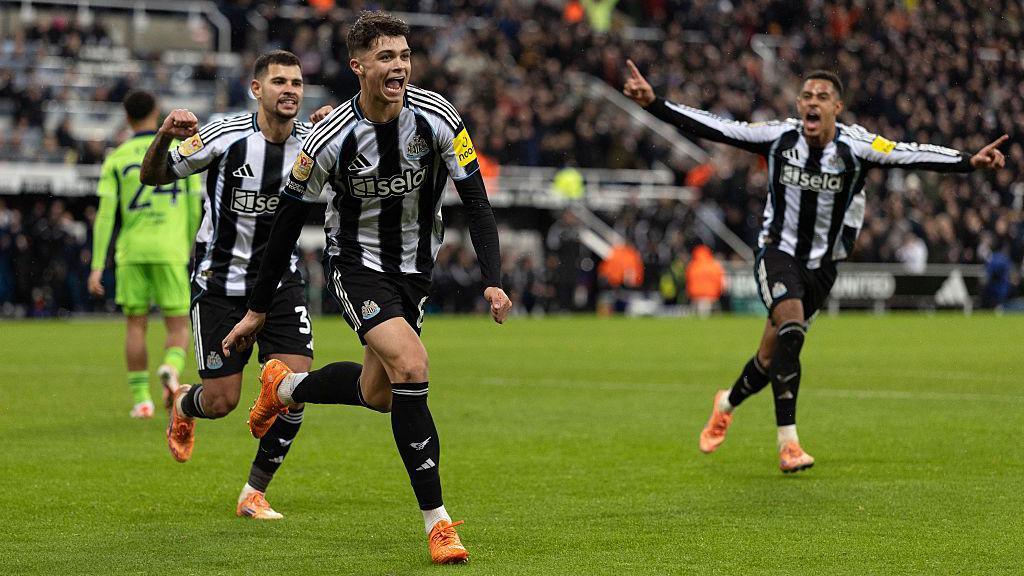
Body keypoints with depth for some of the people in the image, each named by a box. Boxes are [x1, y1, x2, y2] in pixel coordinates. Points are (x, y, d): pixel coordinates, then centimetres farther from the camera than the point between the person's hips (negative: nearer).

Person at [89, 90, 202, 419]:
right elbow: (194, 210, 7)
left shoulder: (117, 159, 4)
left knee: (135, 325, 9)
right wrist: (192, 252, 21)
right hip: (170, 251, -1)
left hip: (131, 252, 1)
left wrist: (97, 266, -2)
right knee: (178, 326, 4)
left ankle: (141, 399, 5)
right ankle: (171, 368, -27)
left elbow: (105, 215, -2)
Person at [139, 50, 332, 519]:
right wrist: (165, 138, -28)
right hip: (220, 282, -3)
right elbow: (153, 176, -6)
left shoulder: (311, 143, -7)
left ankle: (254, 493, 6)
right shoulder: (224, 135, -15)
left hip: (281, 279, 3)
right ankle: (184, 405, 37)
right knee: (221, 401, -3)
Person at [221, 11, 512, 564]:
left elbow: (476, 201, -7)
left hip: (414, 268, 4)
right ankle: (437, 523, -19)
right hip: (356, 264, -4)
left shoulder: (436, 116, -15)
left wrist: (492, 280, -19)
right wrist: (257, 309, -4)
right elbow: (287, 221, -8)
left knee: (377, 394, 8)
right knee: (411, 365, -25)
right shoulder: (329, 139, -20)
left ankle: (286, 386, 42)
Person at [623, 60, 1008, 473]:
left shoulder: (855, 147, -12)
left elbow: (911, 155, -23)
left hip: (821, 264, 2)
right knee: (791, 329, -27)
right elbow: (713, 128, -12)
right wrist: (654, 104, -20)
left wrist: (970, 162, -36)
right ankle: (787, 441, -24)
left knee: (772, 357, 8)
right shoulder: (779, 138, -11)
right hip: (778, 251, -2)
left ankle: (727, 404, 41)